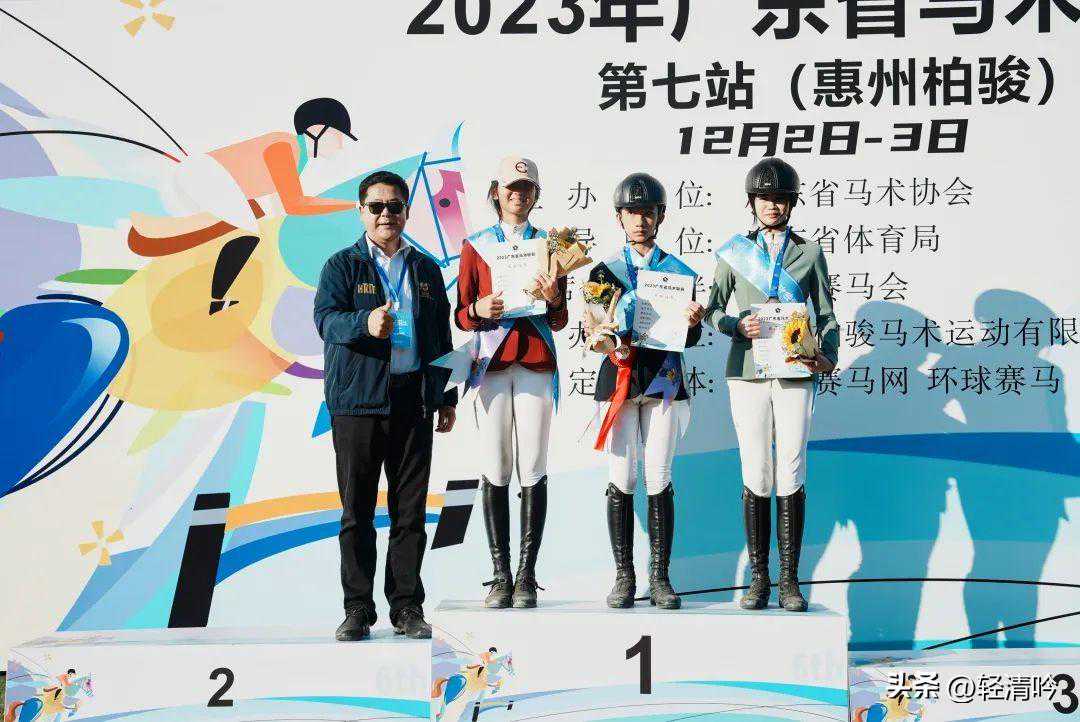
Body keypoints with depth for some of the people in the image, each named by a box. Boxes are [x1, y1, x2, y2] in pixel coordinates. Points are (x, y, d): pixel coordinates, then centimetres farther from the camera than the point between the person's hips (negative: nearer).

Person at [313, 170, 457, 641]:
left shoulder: (426, 270, 16)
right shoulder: (343, 265, 5)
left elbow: (442, 337, 20)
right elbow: (325, 318, -10)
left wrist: (447, 397, 15)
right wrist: (365, 323, -30)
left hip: (413, 402, 3)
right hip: (357, 400, -3)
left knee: (410, 510, 4)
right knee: (357, 509, 1)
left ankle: (407, 607, 11)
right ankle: (358, 609, 7)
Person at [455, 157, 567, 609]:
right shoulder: (476, 246, 12)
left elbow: (559, 322, 10)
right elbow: (461, 317, 9)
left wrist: (552, 299, -12)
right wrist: (478, 310, -14)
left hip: (537, 363, 0)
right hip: (492, 363, 0)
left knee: (533, 469, -4)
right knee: (495, 470, -4)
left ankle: (527, 576, -2)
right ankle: (500, 576, -1)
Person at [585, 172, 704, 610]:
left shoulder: (679, 271, 10)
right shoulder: (605, 271, 9)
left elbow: (690, 339, 10)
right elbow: (592, 328, 6)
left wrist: (693, 322, -12)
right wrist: (595, 334, -16)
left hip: (663, 382, 0)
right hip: (618, 380, 0)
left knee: (659, 480, 0)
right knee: (621, 481, -1)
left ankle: (660, 578, 5)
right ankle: (623, 577, 6)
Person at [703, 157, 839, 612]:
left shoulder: (808, 252, 10)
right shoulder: (735, 251, 10)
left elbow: (825, 314, 9)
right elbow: (712, 308, 9)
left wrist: (827, 357, -8)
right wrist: (737, 326, -12)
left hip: (794, 371, 0)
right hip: (748, 370, 0)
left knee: (791, 475, -2)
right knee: (756, 476, -1)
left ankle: (789, 580, 4)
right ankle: (759, 578, 7)